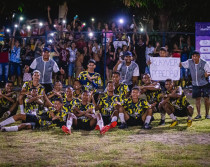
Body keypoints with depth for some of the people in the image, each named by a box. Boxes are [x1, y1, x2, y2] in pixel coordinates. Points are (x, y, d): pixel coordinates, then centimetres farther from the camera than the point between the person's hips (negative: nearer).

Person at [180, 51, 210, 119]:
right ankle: (199, 114, 11)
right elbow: (181, 64, 3)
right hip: (195, 84, 3)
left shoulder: (204, 63, -16)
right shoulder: (189, 62, -5)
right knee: (197, 98, 4)